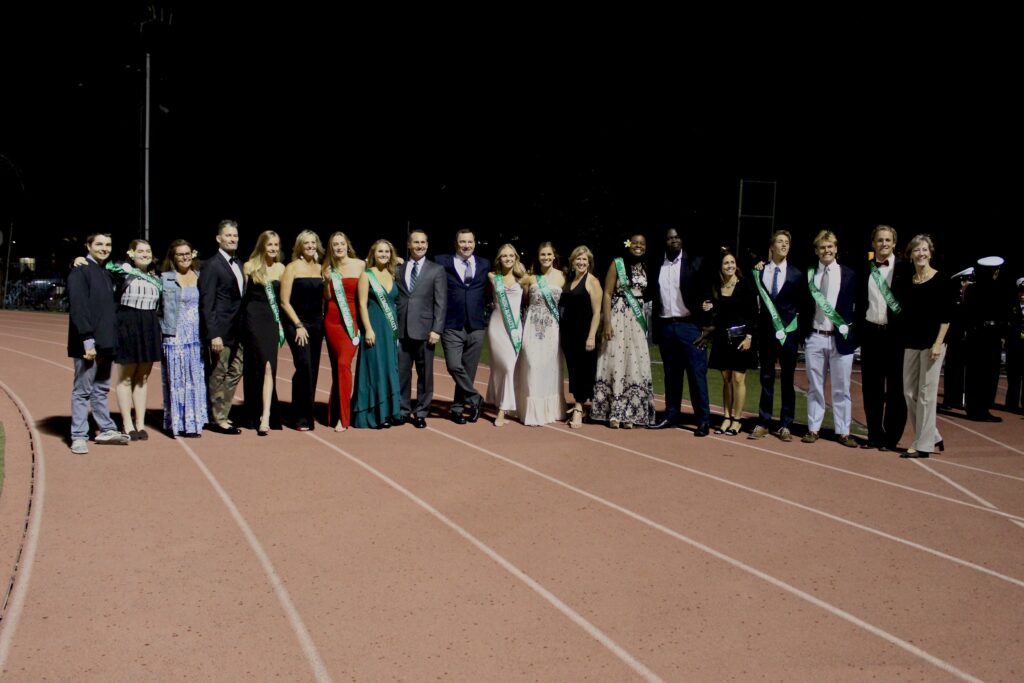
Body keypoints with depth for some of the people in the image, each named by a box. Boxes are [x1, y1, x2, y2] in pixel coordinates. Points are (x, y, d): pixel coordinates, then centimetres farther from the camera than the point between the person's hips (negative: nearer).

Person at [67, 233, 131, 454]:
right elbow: (78, 308, -16)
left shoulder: (106, 273, 15)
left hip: (106, 342, 8)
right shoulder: (80, 272, -9)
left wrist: (112, 339, 9)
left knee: (101, 389, 16)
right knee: (83, 391, 0)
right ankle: (79, 437, 6)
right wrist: (88, 340, -20)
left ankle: (106, 430, 24)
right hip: (89, 343, -8)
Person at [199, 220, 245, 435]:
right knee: (218, 375, 2)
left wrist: (243, 328, 9)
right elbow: (207, 303, -14)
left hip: (237, 331, 8)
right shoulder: (211, 265, -10)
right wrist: (213, 334, -20)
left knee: (234, 373, 13)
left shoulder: (238, 264, 14)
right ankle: (217, 419, 13)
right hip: (221, 332, -8)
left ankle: (222, 414, 25)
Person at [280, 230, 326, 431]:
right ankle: (301, 418, -9)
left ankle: (307, 414, 16)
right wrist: (298, 325, -12)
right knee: (304, 365, -17)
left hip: (316, 323, 5)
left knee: (312, 369, 5)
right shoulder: (292, 268, -3)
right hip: (296, 323, -5)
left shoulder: (320, 269, 11)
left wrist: (327, 280, 0)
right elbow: (284, 301, -7)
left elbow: (326, 298, 16)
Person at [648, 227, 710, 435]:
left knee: (697, 374, -3)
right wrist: (654, 327, 4)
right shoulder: (656, 265, 9)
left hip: (689, 326, -3)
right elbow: (653, 296, 11)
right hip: (665, 327, 4)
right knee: (671, 374, 11)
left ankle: (703, 420, 0)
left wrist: (707, 326, -10)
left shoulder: (695, 263, -1)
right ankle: (671, 415, 18)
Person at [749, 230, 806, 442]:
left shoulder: (796, 274, 2)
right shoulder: (759, 272, 3)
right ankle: (763, 424, 12)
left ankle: (785, 426, 11)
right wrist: (753, 327, -2)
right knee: (766, 379, 7)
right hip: (766, 332, 1)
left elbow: (802, 304, 6)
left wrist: (796, 325, -2)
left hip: (788, 333, -1)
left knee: (787, 380, 4)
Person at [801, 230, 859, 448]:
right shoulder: (808, 275, 6)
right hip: (814, 338, 1)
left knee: (841, 388, 4)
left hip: (840, 338, -1)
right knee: (814, 387, 8)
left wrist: (849, 330, -5)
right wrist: (803, 333, 2)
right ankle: (813, 429, 15)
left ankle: (843, 432, 10)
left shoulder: (848, 275, 3)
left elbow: (854, 306, 4)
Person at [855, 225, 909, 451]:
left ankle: (892, 438, 9)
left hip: (895, 333, -4)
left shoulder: (904, 269, -2)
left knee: (895, 388, 3)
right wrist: (858, 329, 4)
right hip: (870, 332, 4)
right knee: (871, 387, 9)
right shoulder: (865, 270, 10)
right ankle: (874, 435, 18)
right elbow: (860, 303, 12)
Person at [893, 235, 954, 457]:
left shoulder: (940, 281, -5)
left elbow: (946, 315, -8)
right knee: (909, 392, 7)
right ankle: (933, 437, 21)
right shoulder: (906, 283, 9)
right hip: (910, 343, 6)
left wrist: (938, 343, -15)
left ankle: (923, 445, 5)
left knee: (926, 393, -3)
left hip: (932, 342, -6)